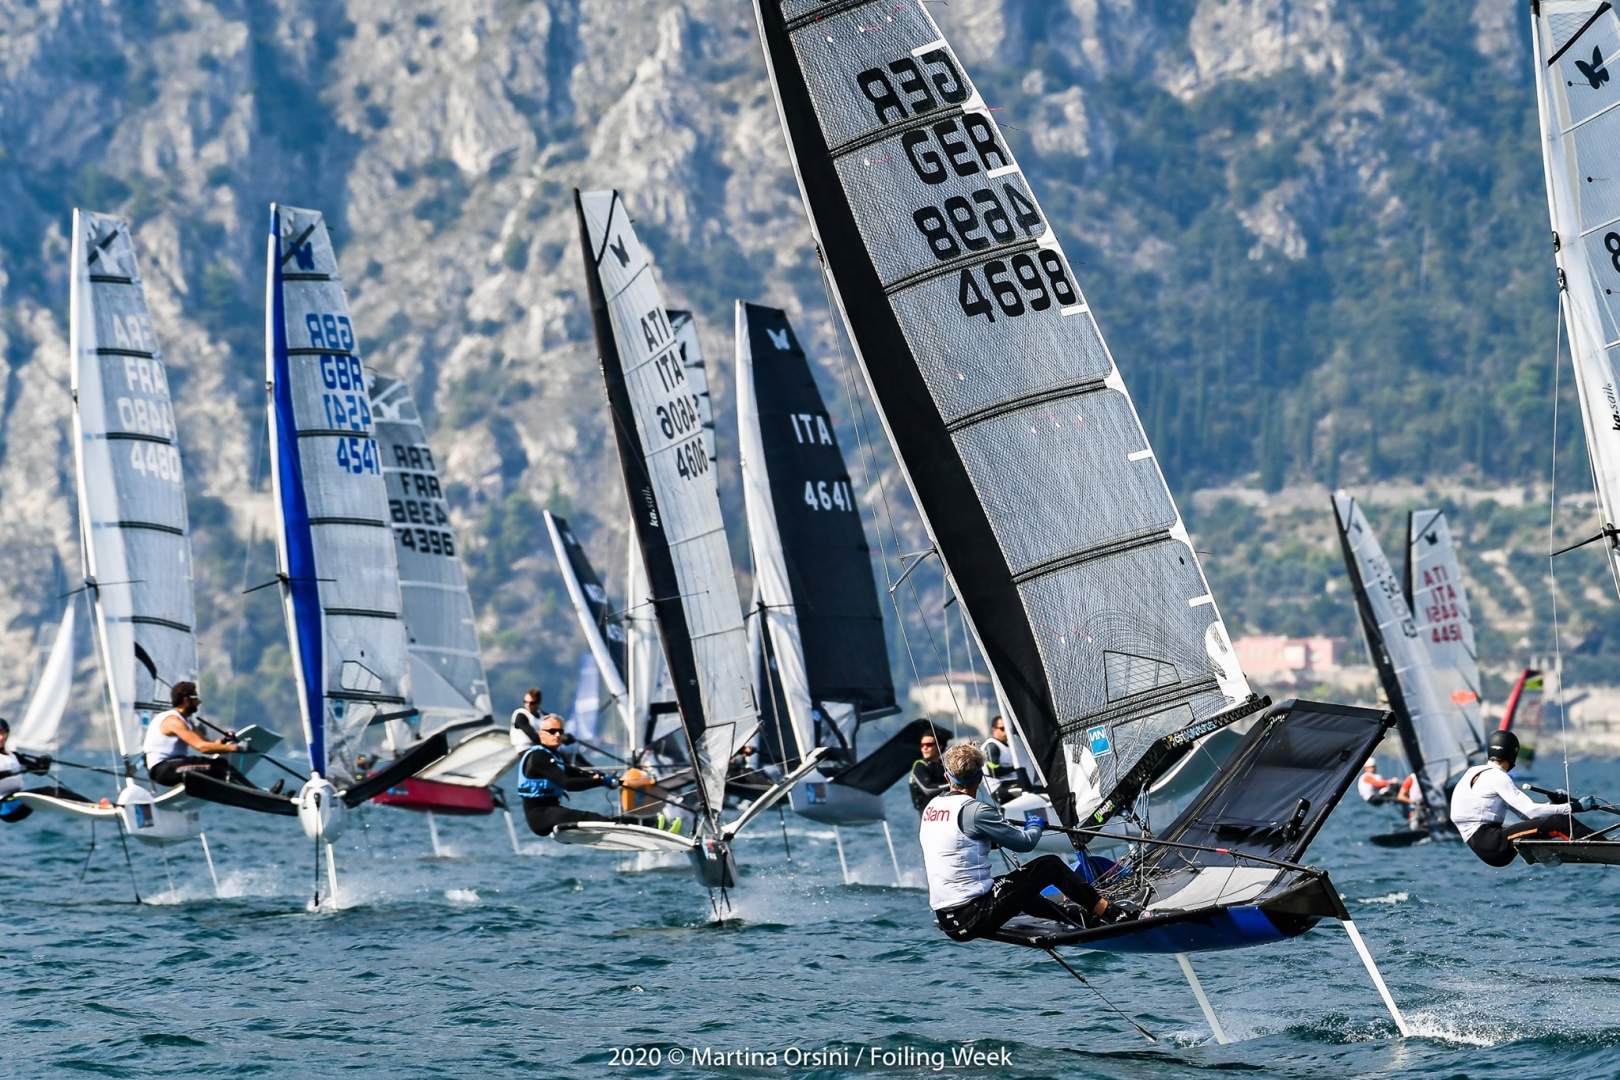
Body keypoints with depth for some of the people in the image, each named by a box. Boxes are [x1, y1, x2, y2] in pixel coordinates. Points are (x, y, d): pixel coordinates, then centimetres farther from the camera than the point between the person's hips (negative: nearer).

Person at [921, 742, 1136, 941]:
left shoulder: (931, 808, 9)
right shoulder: (975, 811, -14)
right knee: (1051, 865, 3)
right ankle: (1111, 913, 15)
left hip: (945, 920, 8)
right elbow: (1025, 842, -6)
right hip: (975, 918, -8)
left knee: (1015, 885, 34)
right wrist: (1035, 826, 16)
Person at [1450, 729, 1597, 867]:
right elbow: (1530, 811, -14)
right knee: (1558, 822, -17)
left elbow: (1524, 811, 18)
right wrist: (1575, 807, -10)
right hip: (1489, 844, -10)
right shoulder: (1496, 777, -8)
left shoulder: (1477, 773, 20)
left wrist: (1555, 802, 7)